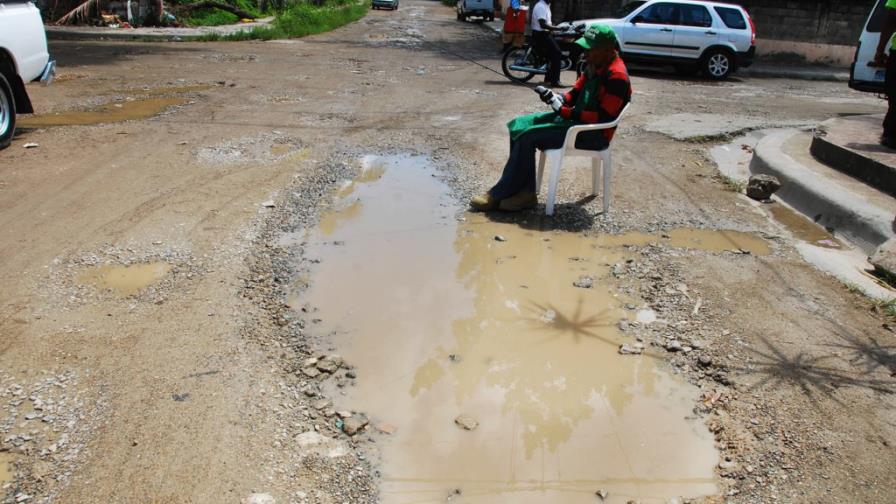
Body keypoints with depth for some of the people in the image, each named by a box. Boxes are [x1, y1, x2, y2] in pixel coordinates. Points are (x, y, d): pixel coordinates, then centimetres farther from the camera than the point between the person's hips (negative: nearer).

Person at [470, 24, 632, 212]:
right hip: (576, 117, 10)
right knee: (518, 126, -2)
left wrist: (564, 111, -23)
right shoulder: (594, 65, 8)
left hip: (594, 133, -10)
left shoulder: (616, 77, -20)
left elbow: (603, 118, -24)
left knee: (528, 137, -20)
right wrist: (557, 98, -7)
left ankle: (499, 195, -8)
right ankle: (525, 192, -6)